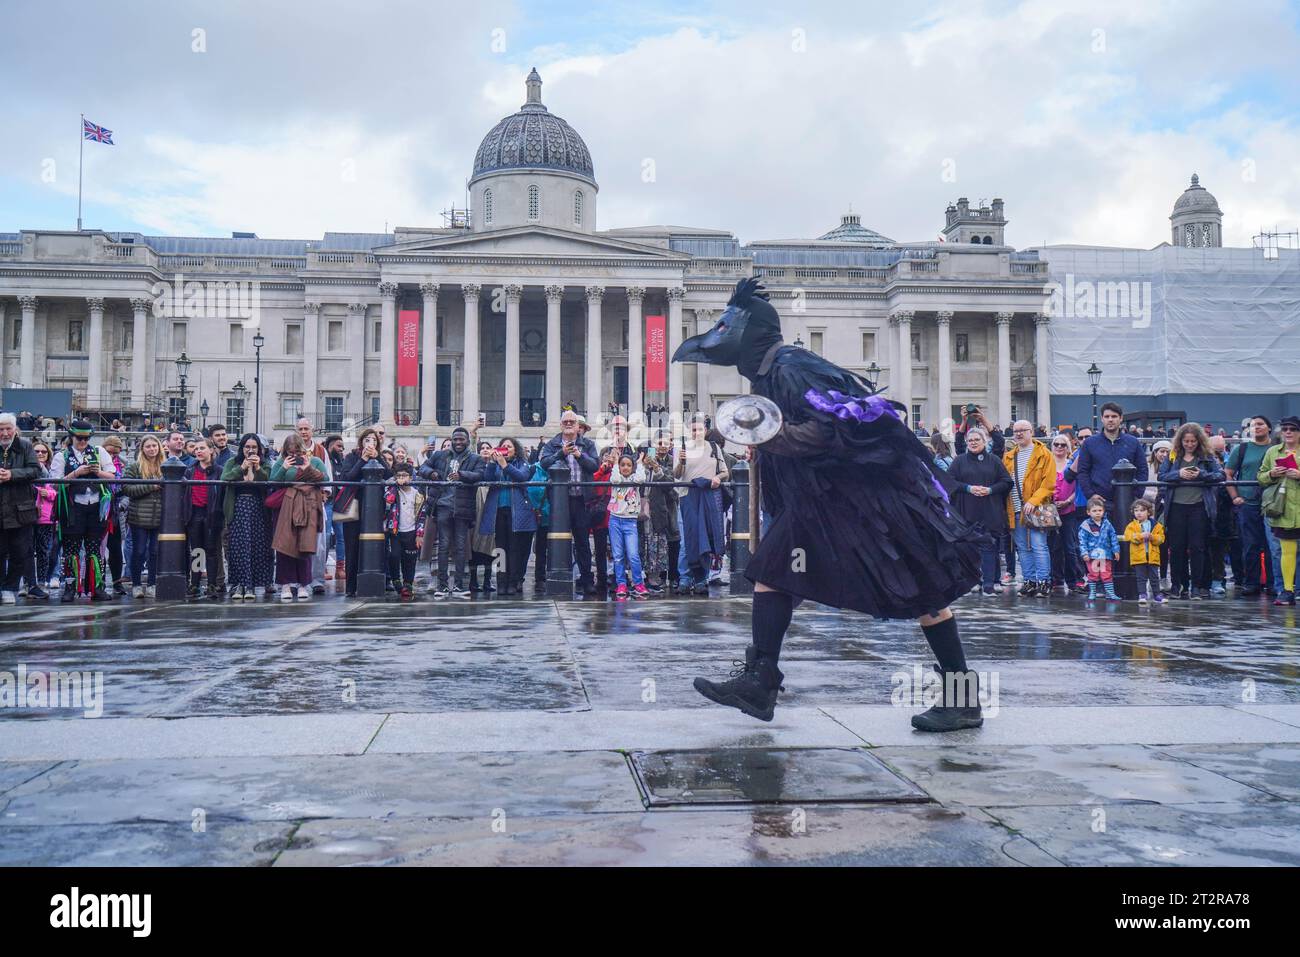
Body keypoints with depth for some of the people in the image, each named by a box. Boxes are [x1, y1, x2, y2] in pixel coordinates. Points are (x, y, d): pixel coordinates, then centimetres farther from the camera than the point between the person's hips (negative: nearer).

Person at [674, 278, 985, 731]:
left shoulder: (791, 368, -18)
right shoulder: (766, 374, 11)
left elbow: (833, 429, -27)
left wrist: (771, 435, -24)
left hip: (874, 489, -10)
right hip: (822, 497, 10)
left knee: (919, 588, -2)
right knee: (772, 569, 3)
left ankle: (963, 699, 6)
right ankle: (759, 683, 5)